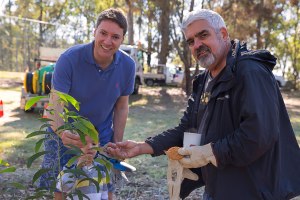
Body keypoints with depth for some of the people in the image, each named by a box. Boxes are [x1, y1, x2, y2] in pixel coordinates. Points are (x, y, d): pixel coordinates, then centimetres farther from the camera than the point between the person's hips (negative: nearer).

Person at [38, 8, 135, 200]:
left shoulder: (127, 65, -13)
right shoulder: (70, 58, -23)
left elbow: (121, 107, -2)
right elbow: (55, 106, -27)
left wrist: (117, 145, -3)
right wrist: (62, 132, -48)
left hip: (102, 135, 2)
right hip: (66, 134, -2)